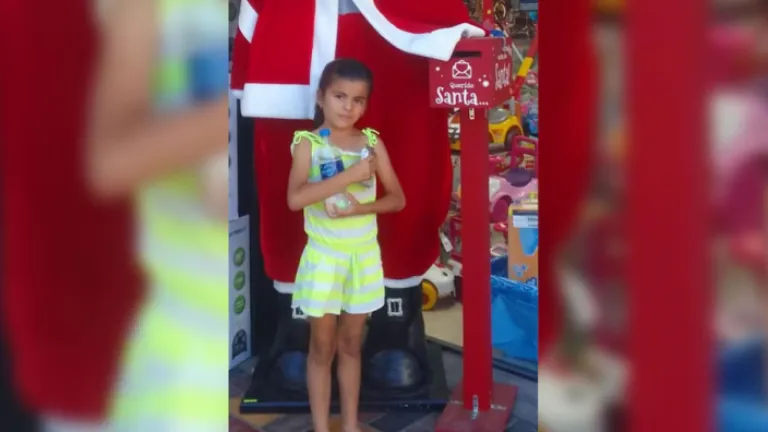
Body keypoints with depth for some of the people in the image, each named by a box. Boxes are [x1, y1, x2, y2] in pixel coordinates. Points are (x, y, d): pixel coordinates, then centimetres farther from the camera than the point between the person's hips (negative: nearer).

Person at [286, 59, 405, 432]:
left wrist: (361, 208, -19)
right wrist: (352, 173, -28)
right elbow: (295, 199, -26)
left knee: (351, 345, 15)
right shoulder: (308, 143, -11)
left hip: (364, 256, 3)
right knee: (322, 347, 8)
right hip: (323, 256, -3)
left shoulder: (372, 141, -1)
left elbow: (398, 198, -1)